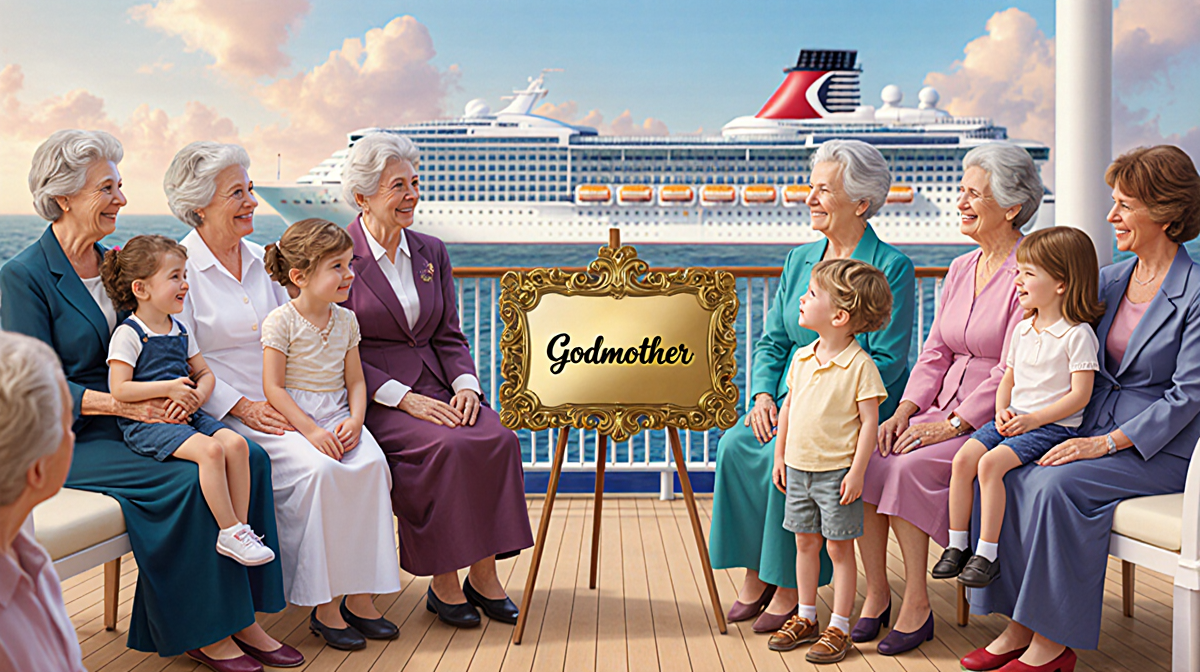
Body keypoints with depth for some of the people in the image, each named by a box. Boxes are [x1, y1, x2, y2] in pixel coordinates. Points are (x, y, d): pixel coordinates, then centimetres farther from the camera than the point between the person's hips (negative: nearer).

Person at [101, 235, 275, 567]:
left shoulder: (180, 331, 15)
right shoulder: (128, 334, -6)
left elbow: (204, 373, 18)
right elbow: (119, 390, -13)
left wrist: (196, 396, -4)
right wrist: (169, 388, -16)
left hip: (185, 415, 7)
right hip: (145, 422, -7)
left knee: (236, 443, -18)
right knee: (210, 449, -30)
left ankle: (240, 529, -13)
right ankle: (230, 532, -23)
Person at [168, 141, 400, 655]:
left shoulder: (261, 260, 14)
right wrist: (242, 407, -18)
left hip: (292, 404, 6)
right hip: (229, 414, -5)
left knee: (369, 462, -19)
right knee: (317, 469, -29)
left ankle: (359, 594, -13)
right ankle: (323, 604, -15)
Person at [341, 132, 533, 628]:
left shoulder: (431, 252, 13)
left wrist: (465, 384, -6)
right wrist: (404, 398, -18)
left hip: (434, 385, 5)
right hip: (371, 397, -5)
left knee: (498, 439, -22)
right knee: (447, 447, -31)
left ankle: (484, 574, -11)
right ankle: (443, 582, -13)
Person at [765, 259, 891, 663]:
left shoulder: (859, 365, -15)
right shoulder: (801, 358, 5)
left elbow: (870, 421, -14)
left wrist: (857, 472, -16)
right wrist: (780, 456, 14)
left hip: (837, 472, -6)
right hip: (799, 467, 6)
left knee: (839, 547, 3)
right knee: (805, 542, 15)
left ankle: (839, 628, 13)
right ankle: (806, 619, 28)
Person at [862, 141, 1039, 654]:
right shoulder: (961, 269, 15)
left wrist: (953, 424, -20)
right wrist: (907, 410, -2)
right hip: (944, 411, 7)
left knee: (907, 468, -28)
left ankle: (916, 605, -13)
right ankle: (875, 594, -5)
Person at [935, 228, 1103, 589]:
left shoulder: (1077, 335, -10)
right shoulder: (1022, 329, 14)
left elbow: (1080, 394, -13)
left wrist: (1034, 419, -19)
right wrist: (1002, 412, 0)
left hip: (1054, 425, -7)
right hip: (1014, 418, 7)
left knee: (991, 463, -26)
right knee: (963, 458, -14)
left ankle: (987, 553, -18)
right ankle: (957, 545, -5)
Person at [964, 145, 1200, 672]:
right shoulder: (1109, 279, 11)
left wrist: (1106, 442, -21)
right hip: (1096, 435, 6)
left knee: (1055, 484, -29)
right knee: (1007, 475, -18)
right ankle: (1018, 625, -10)